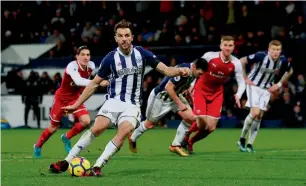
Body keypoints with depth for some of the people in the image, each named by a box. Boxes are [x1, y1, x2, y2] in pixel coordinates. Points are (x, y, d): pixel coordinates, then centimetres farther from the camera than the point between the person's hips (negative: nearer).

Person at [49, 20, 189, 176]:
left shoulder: (141, 53, 0)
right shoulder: (110, 59, -3)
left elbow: (165, 70, 1)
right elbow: (94, 84, 6)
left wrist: (179, 71, -21)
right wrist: (76, 104, 5)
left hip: (132, 105, 1)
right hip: (113, 101, -1)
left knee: (124, 132, -28)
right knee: (97, 128, -25)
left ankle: (97, 167, -29)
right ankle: (66, 162, -21)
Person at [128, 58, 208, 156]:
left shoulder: (193, 73, -8)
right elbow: (168, 87, -29)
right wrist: (180, 104, -24)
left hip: (175, 95, 7)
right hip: (160, 96, -7)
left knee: (190, 117, -12)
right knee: (149, 124, 9)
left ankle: (175, 145, -1)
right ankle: (132, 138, 39)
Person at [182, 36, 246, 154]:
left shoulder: (236, 63, -13)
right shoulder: (209, 56, -19)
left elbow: (241, 83, -7)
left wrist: (238, 95, -25)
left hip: (217, 94, 3)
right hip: (200, 90, -3)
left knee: (211, 128, -3)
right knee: (201, 124, -17)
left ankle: (190, 143, 26)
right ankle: (185, 137, 17)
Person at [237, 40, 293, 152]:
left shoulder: (282, 60, -11)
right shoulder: (261, 56, -24)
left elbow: (289, 71, 12)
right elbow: (241, 61, -15)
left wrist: (279, 84, 4)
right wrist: (245, 78, -13)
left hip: (267, 89, 4)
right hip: (254, 86, -4)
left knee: (259, 117, 0)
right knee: (255, 112, -19)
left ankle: (250, 145, 7)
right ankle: (242, 139, -2)